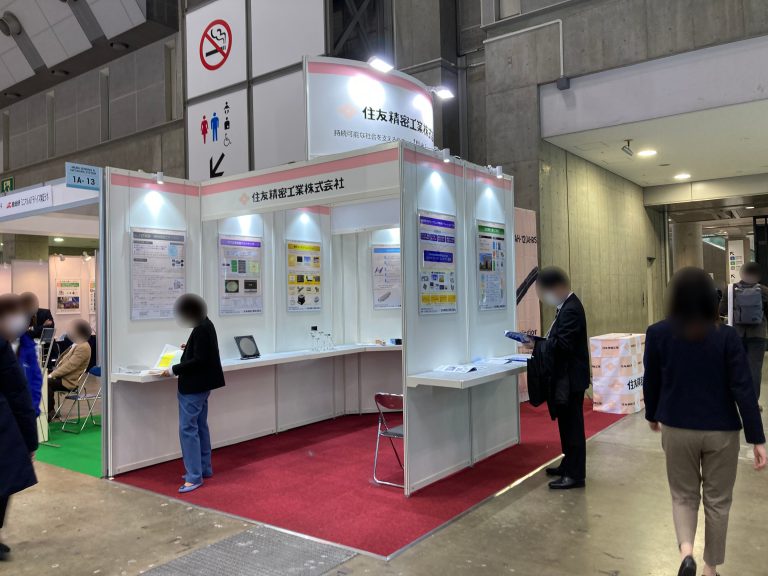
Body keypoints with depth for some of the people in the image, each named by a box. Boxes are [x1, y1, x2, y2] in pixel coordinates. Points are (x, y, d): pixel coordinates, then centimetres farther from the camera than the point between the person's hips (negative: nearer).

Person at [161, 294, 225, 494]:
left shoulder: (201, 329, -20)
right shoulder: (205, 325, 10)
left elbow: (198, 360, -22)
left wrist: (174, 370, -18)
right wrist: (189, 348, 14)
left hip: (193, 386, -11)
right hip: (200, 384, 11)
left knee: (188, 428, -7)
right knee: (200, 426, 17)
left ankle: (194, 476, -2)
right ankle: (204, 468, 26)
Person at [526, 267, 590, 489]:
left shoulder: (571, 309, -21)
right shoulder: (567, 306, 11)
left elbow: (561, 345, -27)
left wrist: (536, 345, -16)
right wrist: (539, 342, 1)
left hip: (571, 377, -10)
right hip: (567, 376, 10)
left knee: (572, 425, -1)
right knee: (567, 423, 19)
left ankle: (575, 475, 9)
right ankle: (569, 465, 32)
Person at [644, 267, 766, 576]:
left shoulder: (657, 334, -9)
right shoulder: (727, 336, -12)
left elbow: (651, 382, 2)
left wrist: (652, 415, 19)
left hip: (676, 428, 1)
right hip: (722, 431, 0)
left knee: (683, 495, 18)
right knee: (717, 500, 17)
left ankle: (686, 551, -5)